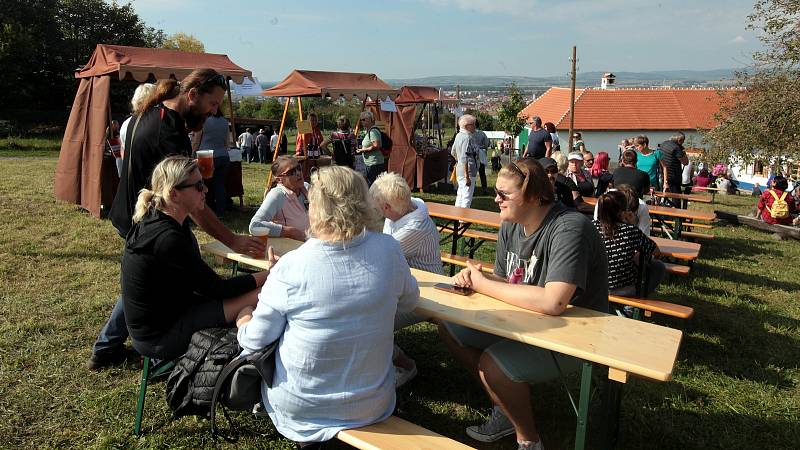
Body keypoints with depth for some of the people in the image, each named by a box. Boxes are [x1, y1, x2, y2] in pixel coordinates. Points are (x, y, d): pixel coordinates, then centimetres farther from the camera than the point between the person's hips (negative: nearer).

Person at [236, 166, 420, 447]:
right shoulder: (389, 250, -15)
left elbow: (254, 342, -12)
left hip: (299, 410, -3)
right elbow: (409, 302, 4)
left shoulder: (289, 268, -24)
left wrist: (243, 320, 9)